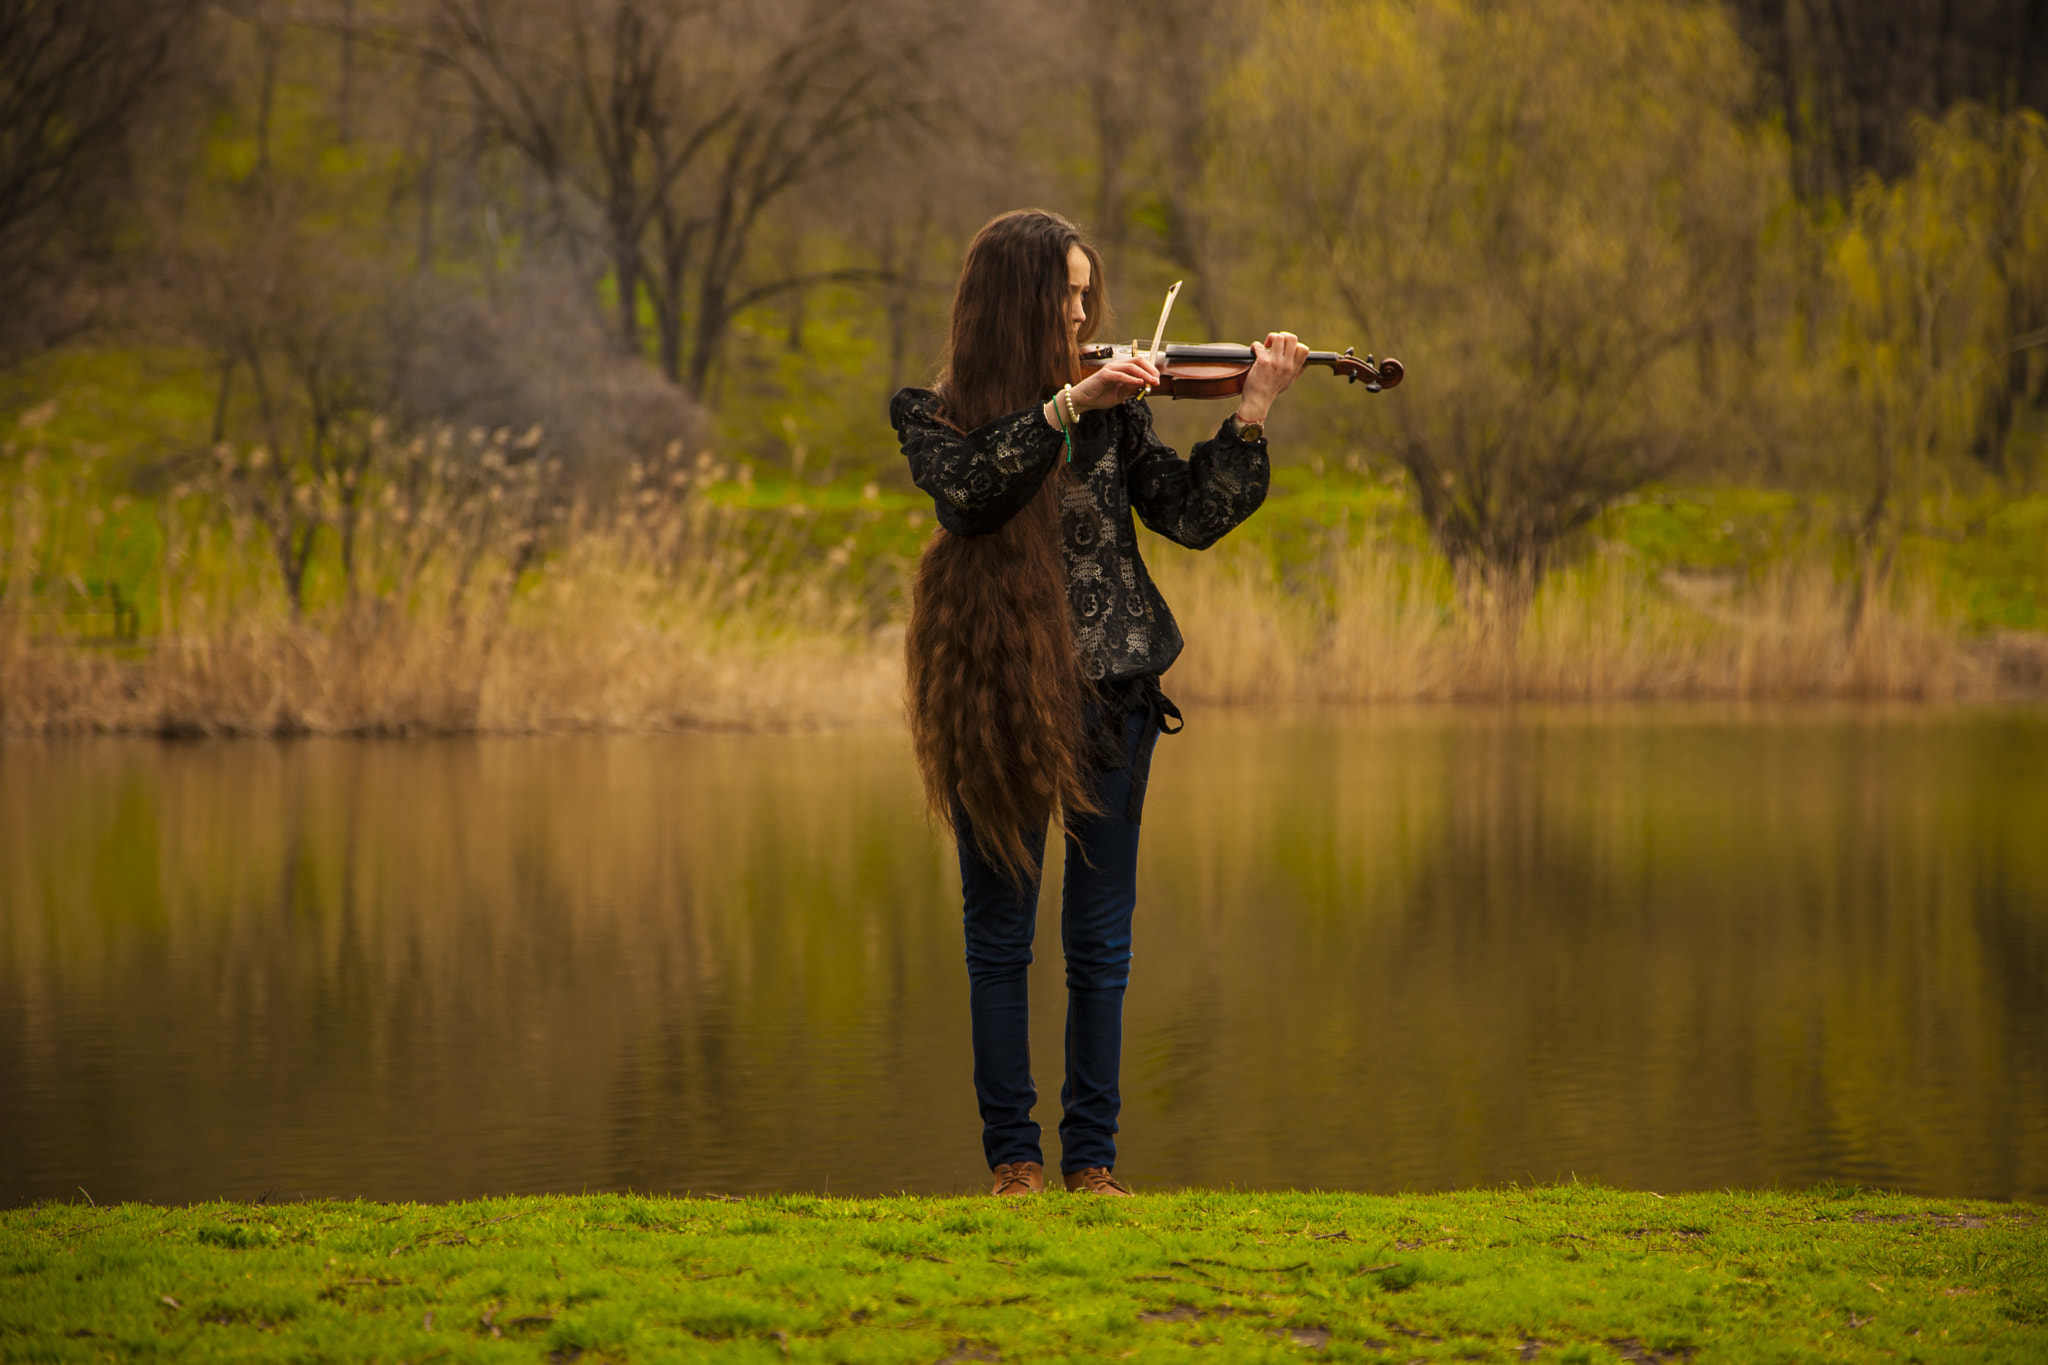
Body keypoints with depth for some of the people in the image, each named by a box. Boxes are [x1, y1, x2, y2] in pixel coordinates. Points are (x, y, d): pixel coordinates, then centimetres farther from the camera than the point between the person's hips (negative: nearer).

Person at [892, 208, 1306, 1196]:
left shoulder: (1115, 410, 7)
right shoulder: (934, 415, 1)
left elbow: (1193, 517, 0)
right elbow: (966, 487, -20)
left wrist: (1251, 414, -9)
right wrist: (1068, 406, -27)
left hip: (1108, 691, 2)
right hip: (992, 697, -2)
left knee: (1101, 941, 4)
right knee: (999, 937, 6)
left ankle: (1093, 1155, 13)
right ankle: (1013, 1153, 16)